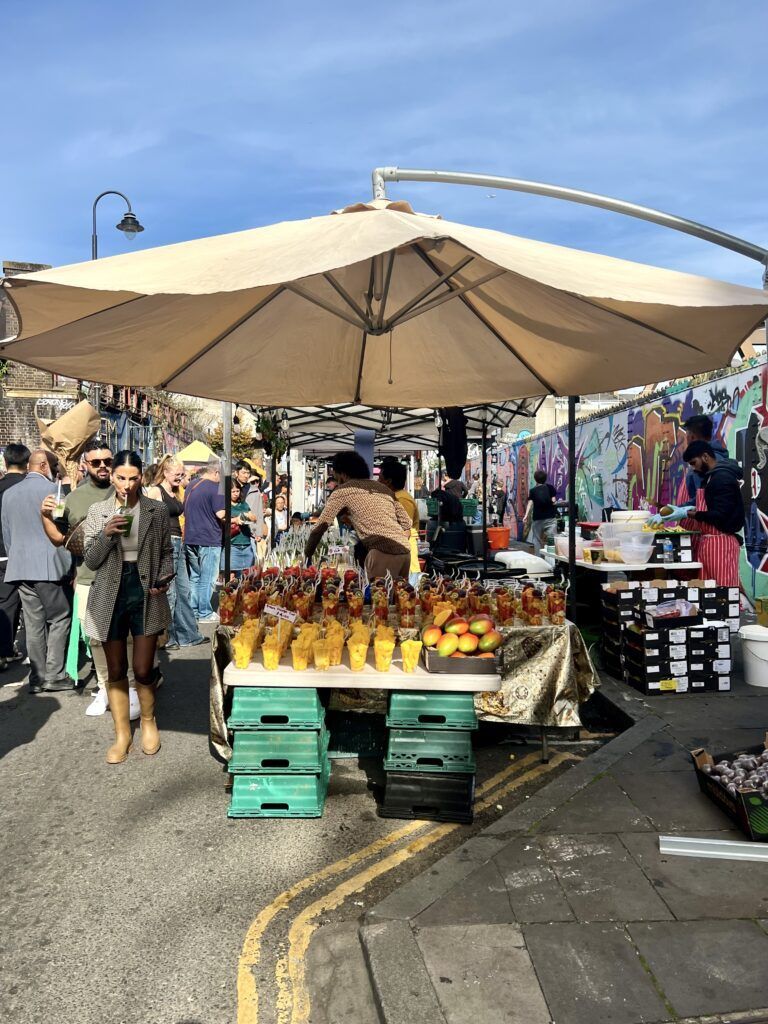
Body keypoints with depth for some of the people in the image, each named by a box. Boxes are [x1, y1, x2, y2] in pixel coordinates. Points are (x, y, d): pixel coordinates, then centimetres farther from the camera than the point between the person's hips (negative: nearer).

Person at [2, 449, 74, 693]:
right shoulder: (51, 489, -6)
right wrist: (68, 565, 1)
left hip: (20, 568, 6)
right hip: (48, 566, -6)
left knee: (34, 623, 8)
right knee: (59, 618, 3)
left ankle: (37, 678, 11)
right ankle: (55, 675, 1)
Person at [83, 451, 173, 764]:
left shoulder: (158, 511, 0)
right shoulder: (97, 512, 1)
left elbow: (166, 552, 9)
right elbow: (90, 561, 0)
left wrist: (164, 579, -8)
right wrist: (106, 533, -17)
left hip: (144, 595, -1)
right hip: (111, 597, 1)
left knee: (143, 671, 2)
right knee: (116, 672, 10)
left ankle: (148, 721, 30)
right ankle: (122, 734, 26)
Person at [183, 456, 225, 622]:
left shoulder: (191, 485, 12)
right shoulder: (215, 488, -13)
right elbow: (221, 514, -19)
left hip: (190, 539, 8)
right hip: (208, 540, -8)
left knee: (194, 577, 15)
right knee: (207, 579, 1)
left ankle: (193, 612, 20)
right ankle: (205, 613, 5)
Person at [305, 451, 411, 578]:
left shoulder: (344, 490, 9)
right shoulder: (383, 488, 26)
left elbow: (320, 527, 8)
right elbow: (407, 523, 21)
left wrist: (307, 555, 18)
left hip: (383, 552, -7)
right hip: (404, 551, 7)